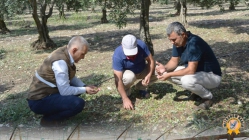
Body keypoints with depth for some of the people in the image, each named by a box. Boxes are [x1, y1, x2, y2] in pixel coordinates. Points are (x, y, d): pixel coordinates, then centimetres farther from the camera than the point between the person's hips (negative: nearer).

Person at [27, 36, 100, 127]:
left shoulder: (65, 53, 1)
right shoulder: (60, 61, -26)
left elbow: (71, 78, 13)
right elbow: (65, 91, -24)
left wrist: (85, 87, 0)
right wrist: (85, 90, -12)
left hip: (48, 92, 10)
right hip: (39, 101, -10)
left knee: (77, 87, 13)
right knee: (78, 103, -24)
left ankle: (53, 112, 10)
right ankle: (48, 119, -3)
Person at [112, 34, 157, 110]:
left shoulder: (141, 45, -28)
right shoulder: (117, 56, -35)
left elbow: (151, 60, -19)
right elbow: (118, 80, -36)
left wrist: (149, 75, -37)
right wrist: (125, 99, -41)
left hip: (142, 70, 4)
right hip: (127, 72, -3)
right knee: (129, 77, -38)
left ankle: (140, 87, 5)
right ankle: (126, 90, -2)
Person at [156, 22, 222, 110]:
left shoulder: (194, 43, -31)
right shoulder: (178, 42, -6)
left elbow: (191, 70, -33)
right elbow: (174, 61, 1)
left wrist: (169, 75, -29)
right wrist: (165, 68, -20)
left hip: (212, 75, -8)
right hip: (196, 70, 9)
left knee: (187, 80, -37)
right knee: (167, 72, -3)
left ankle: (208, 97, -5)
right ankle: (198, 89, 10)